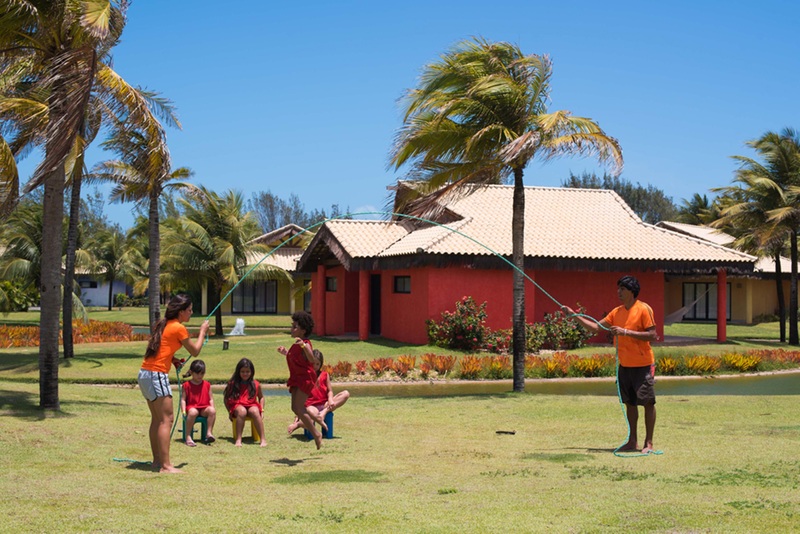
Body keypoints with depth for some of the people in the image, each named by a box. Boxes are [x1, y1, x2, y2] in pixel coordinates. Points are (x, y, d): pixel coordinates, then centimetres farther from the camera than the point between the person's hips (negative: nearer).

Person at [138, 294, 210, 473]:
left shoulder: (163, 324, 16)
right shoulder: (179, 328, -9)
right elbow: (195, 351, 0)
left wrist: (172, 359, 9)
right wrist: (203, 332, 14)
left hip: (145, 373, 9)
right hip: (157, 375, -9)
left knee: (157, 419, 15)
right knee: (166, 420, -9)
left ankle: (157, 460, 21)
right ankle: (165, 465, -12)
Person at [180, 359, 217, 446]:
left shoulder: (207, 384, 13)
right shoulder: (187, 385, 5)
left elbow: (211, 399, 13)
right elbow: (183, 399, 2)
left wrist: (212, 408, -3)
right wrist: (183, 411, -11)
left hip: (204, 408, 3)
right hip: (192, 407, -3)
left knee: (212, 410, -31)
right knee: (193, 412, -39)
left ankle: (209, 433, -26)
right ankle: (188, 436, -33)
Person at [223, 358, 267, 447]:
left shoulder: (255, 384, 9)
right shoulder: (233, 384, 5)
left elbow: (261, 397, 23)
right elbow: (226, 398, 11)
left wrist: (261, 410, 8)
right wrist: (230, 411, 0)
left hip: (252, 405, 1)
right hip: (237, 406, -1)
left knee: (255, 411, -36)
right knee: (242, 411, -38)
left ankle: (263, 439, -37)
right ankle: (238, 439, -41)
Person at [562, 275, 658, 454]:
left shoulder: (643, 309, -11)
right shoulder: (617, 312, 10)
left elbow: (652, 335, -16)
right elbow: (597, 327, 12)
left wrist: (625, 332, -21)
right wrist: (574, 316, 6)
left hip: (642, 366, -7)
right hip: (625, 365, 7)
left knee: (648, 402, -3)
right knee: (629, 402, 10)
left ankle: (649, 443, 2)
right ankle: (632, 441, 17)